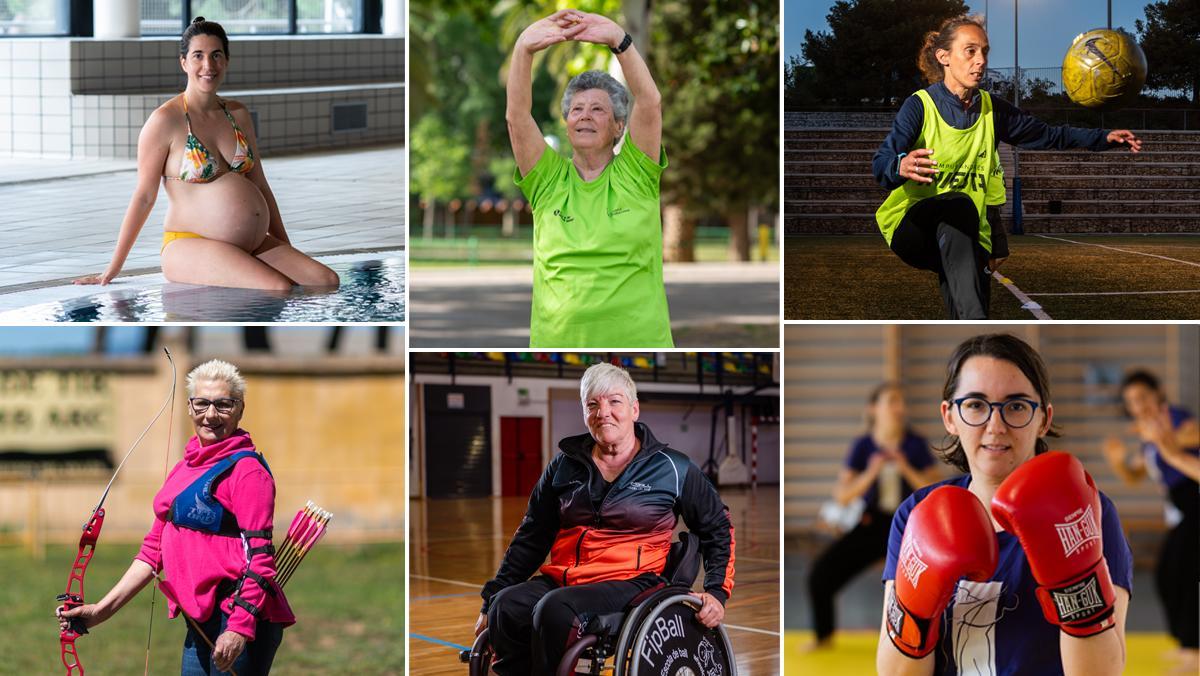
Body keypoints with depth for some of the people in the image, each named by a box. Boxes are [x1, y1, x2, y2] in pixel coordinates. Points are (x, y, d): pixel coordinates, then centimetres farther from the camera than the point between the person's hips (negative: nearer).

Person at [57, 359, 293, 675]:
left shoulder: (247, 469, -9)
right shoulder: (182, 470, 16)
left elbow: (258, 556, -15)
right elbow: (155, 548, 20)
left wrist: (239, 627, -23)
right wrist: (101, 610, 15)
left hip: (243, 622, -8)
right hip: (201, 624, 8)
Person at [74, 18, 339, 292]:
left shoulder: (238, 115, 14)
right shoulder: (166, 120, -4)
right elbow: (144, 196, -3)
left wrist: (288, 253, 21)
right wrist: (113, 269, -2)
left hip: (255, 246, 7)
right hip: (191, 247, -7)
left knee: (327, 280, -15)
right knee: (280, 290, -29)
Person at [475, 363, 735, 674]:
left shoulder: (671, 468, 8)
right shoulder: (565, 465, 17)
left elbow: (719, 528, 15)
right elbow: (530, 539, 22)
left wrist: (717, 591, 2)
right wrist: (492, 598, 16)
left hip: (628, 583, -4)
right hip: (561, 580, 4)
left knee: (555, 609, -34)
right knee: (506, 607, -28)